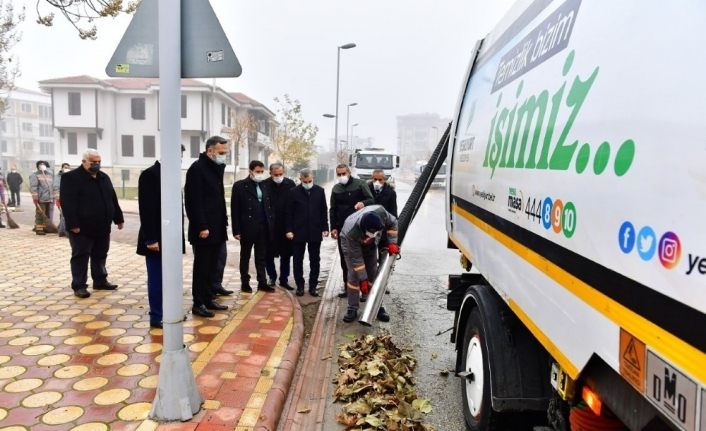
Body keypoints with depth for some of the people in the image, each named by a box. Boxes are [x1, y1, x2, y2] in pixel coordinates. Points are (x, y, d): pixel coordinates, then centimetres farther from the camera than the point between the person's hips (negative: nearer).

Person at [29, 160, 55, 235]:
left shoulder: (50, 175, 20)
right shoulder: (35, 175, 0)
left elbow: (53, 186, 23)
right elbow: (33, 187, -8)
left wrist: (54, 197, 18)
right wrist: (35, 198, -16)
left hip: (50, 199, 6)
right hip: (41, 199, -6)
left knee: (49, 215, 9)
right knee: (40, 215, -4)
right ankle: (39, 229, 1)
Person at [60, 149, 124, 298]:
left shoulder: (104, 177, 13)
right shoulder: (71, 177, -8)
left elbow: (113, 200, 16)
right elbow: (68, 203, -15)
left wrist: (118, 218, 13)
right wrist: (73, 224, -21)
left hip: (102, 226, 6)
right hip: (82, 227, -6)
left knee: (100, 255, 14)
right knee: (80, 256, 1)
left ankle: (100, 281, 25)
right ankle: (79, 286, 7)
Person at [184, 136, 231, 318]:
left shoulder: (217, 168, 14)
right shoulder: (197, 168, -12)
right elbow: (195, 201, -18)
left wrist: (224, 222, 12)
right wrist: (202, 227, -20)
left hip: (216, 228, 8)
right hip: (203, 229, -8)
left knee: (212, 267, 14)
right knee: (201, 267, 1)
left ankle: (208, 299, 24)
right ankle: (198, 303, 10)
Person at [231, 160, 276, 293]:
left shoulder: (264, 186, 11)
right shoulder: (240, 186, -4)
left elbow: (269, 207, 11)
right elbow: (235, 210, -7)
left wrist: (271, 226, 3)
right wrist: (236, 230, -11)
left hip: (263, 228, 4)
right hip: (247, 228, -4)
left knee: (261, 257, 10)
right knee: (245, 256, 9)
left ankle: (262, 282, 17)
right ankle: (245, 283, 19)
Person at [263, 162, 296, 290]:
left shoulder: (290, 184, -5)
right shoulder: (264, 184, -8)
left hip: (286, 226, 1)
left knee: (286, 254, 10)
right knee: (268, 254, 9)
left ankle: (284, 279, 23)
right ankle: (272, 277, 28)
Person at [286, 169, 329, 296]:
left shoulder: (320, 191, 3)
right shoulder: (294, 192, -2)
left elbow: (324, 211, 6)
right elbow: (289, 212, -1)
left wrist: (325, 228, 2)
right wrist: (289, 230, -6)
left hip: (315, 232, 1)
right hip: (298, 232, -1)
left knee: (315, 261, 7)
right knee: (298, 260, 6)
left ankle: (313, 286, 16)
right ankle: (300, 286, 17)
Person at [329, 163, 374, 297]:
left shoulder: (360, 184, -1)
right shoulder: (336, 189, 12)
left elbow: (371, 200, -7)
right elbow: (332, 210, 14)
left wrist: (363, 203, -30)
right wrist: (333, 227, 5)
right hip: (342, 229, 4)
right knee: (344, 259, 9)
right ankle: (347, 287, 18)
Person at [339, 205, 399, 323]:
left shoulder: (380, 212, -38)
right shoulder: (351, 232, -43)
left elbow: (392, 222, -13)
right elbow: (356, 258, -32)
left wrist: (392, 242, -20)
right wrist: (363, 280, -26)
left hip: (370, 245, 4)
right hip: (351, 244, -4)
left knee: (373, 274, 2)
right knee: (354, 276, -10)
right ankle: (352, 309, 2)